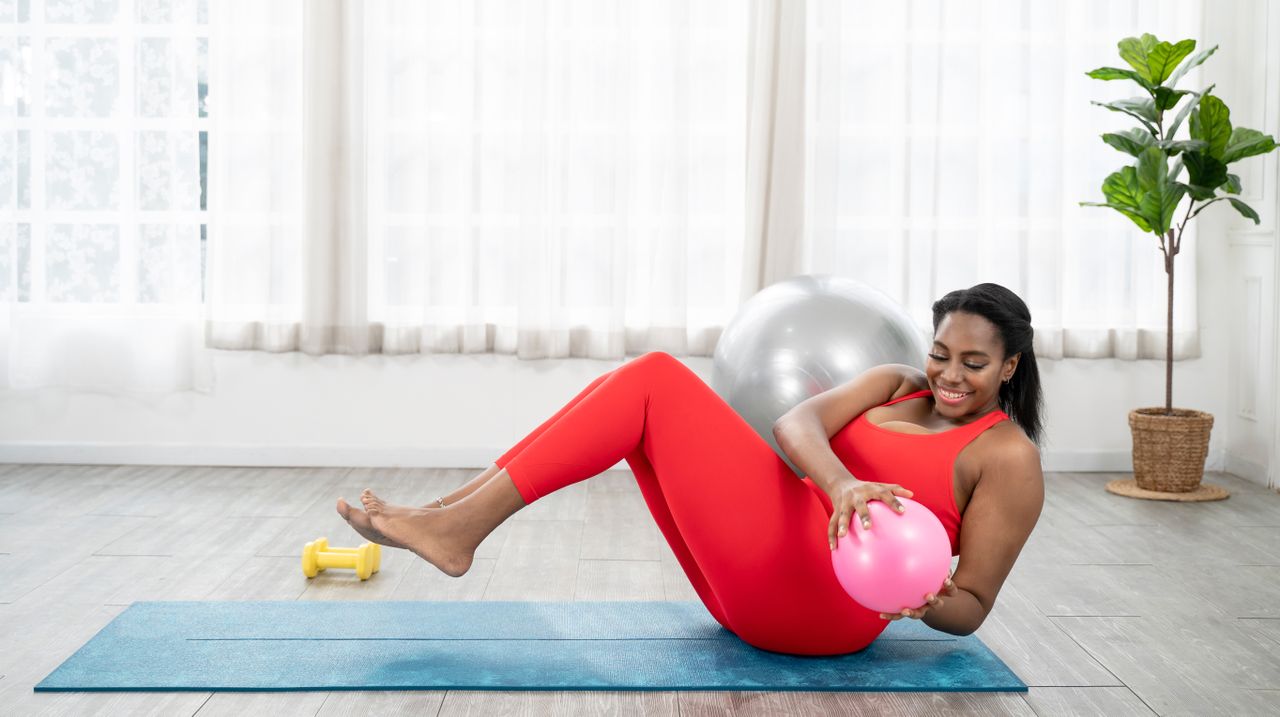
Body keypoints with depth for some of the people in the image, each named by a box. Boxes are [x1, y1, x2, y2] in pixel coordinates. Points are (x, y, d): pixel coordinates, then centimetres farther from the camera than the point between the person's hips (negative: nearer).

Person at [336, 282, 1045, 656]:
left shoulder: (1008, 458, 3)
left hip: (822, 599, -7)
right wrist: (841, 483, -24)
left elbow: (972, 607, 1)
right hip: (757, 587, 7)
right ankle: (449, 510, -7)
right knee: (633, 393, -1)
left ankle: (457, 529, -16)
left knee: (656, 380, -15)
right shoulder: (899, 384, 18)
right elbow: (795, 423, -3)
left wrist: (927, 601, -22)